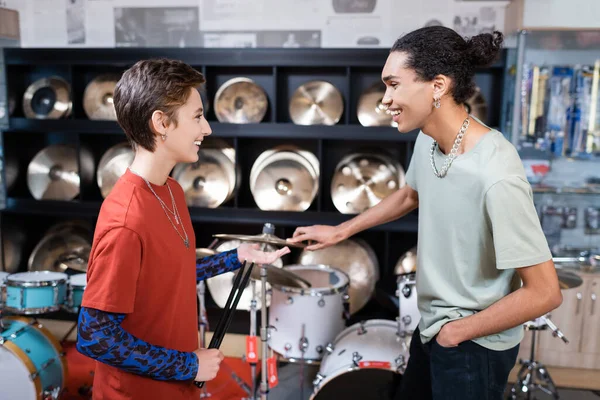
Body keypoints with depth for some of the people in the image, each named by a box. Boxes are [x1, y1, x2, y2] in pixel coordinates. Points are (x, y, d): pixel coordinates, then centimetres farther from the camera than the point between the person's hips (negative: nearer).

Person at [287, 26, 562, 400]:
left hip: (475, 346, -7)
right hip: (432, 326, 8)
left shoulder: (497, 177, -32)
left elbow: (545, 293, -25)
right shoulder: (428, 139, -7)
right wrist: (341, 231, 13)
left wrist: (458, 331, -15)